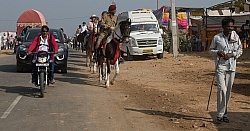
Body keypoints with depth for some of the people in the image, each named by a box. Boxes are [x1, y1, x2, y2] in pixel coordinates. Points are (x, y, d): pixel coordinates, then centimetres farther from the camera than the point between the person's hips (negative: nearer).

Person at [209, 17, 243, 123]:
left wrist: (232, 54, -7)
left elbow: (240, 50, 12)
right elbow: (211, 50, 9)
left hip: (231, 66, 3)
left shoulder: (236, 37, 4)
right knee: (222, 89, -14)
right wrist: (218, 52, -11)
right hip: (220, 66, -3)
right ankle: (220, 114, -7)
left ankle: (224, 113, 19)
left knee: (228, 90, 7)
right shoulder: (217, 38, -1)